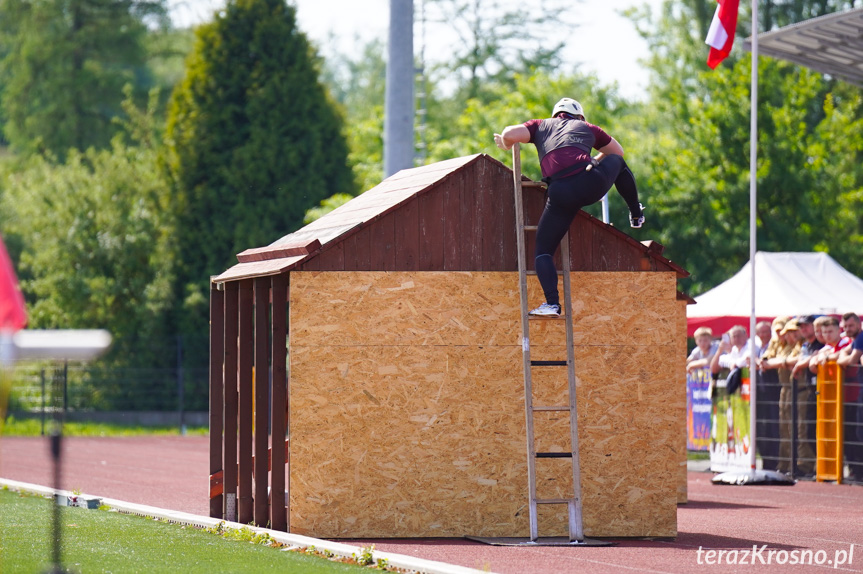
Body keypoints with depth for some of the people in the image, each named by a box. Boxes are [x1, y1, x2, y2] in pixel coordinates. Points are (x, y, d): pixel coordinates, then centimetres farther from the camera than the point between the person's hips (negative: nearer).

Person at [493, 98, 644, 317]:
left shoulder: (541, 126, 23)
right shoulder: (586, 127, 27)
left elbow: (510, 134, 5)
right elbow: (618, 151, 42)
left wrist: (505, 144, 27)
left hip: (562, 192, -1)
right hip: (592, 183, 1)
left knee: (543, 250, 10)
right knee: (617, 162, 35)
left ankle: (552, 303, -10)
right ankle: (637, 215, 52)